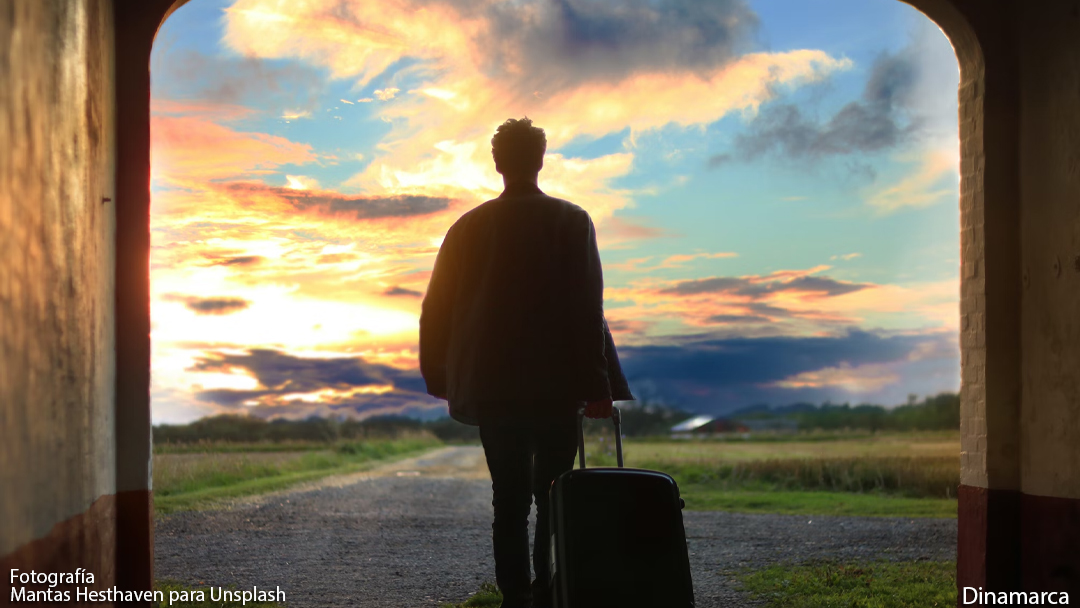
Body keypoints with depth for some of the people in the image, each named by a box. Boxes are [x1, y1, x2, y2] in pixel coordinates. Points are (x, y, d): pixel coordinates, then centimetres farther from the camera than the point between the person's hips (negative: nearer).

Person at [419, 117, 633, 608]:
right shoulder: (571, 221, -2)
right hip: (555, 384, -3)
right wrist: (597, 384, -6)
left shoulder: (469, 227, 7)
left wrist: (440, 378, 19)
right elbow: (586, 309, -8)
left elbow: (437, 309, 10)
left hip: (490, 388, 3)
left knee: (509, 500, 6)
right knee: (553, 501, 4)